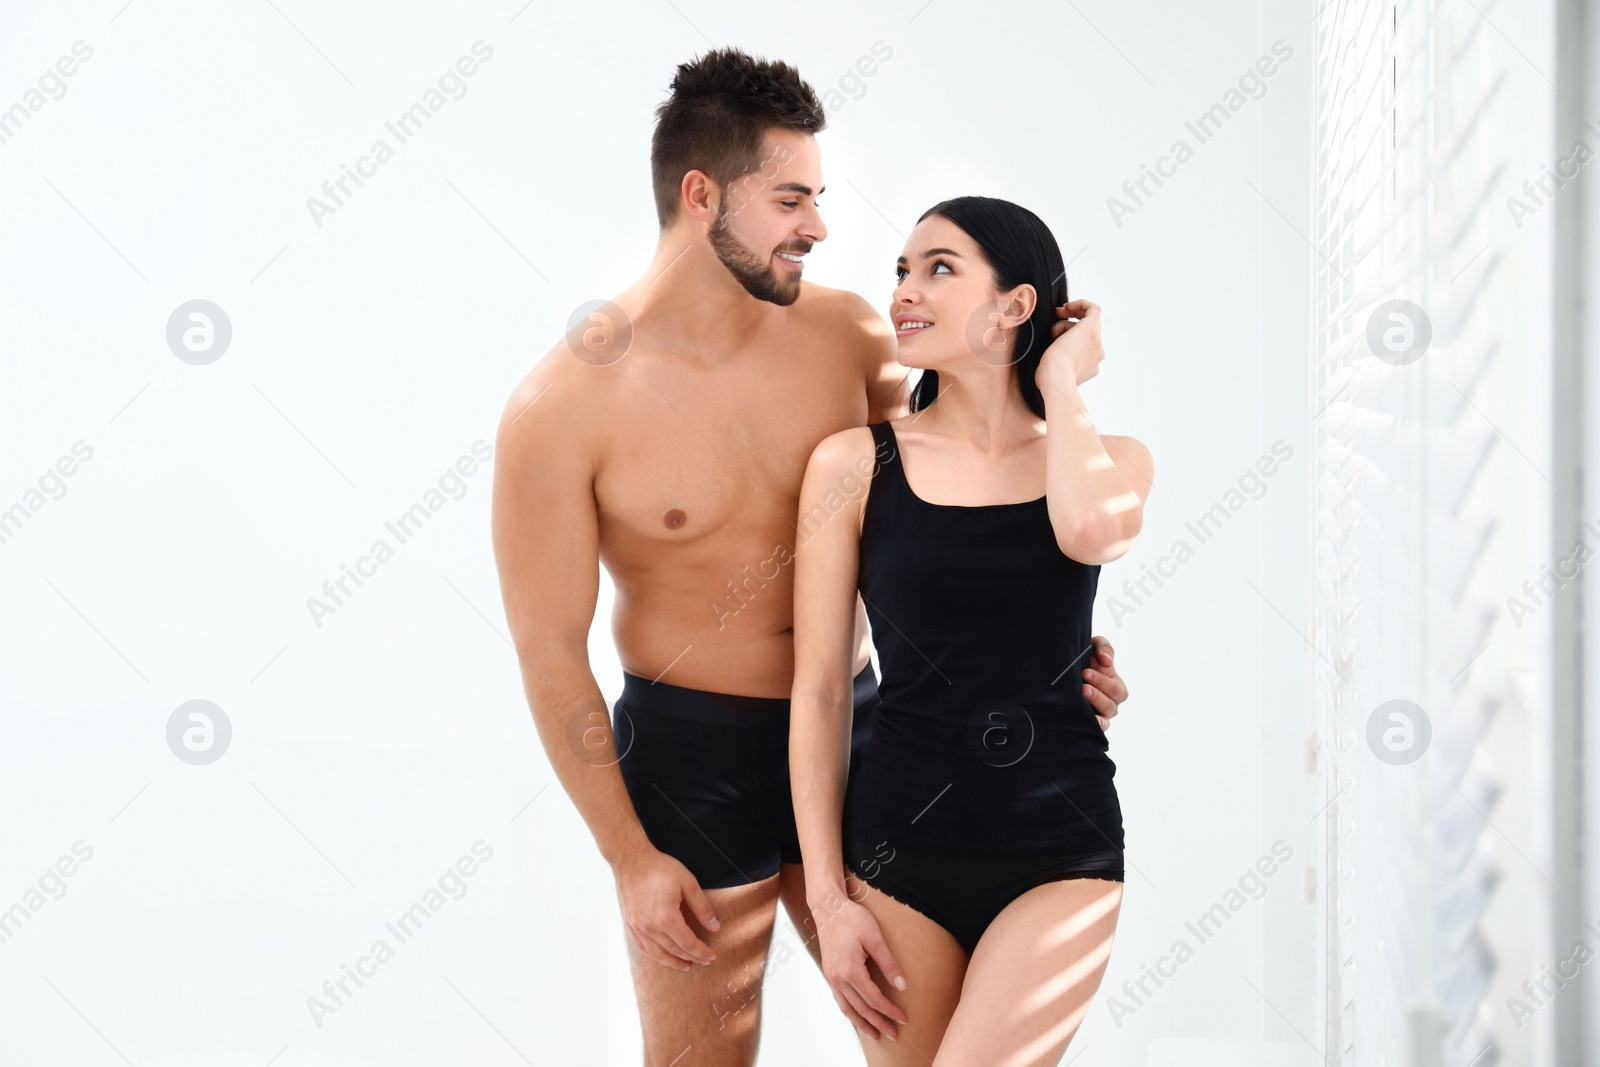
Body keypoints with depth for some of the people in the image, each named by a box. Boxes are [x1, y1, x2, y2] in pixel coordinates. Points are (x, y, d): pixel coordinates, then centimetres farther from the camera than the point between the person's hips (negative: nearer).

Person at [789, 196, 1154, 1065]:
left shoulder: (1111, 461, 4)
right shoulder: (853, 463, 0)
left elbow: (1093, 532, -22)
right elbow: (818, 693, 0)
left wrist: (1059, 382, -5)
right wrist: (827, 897, -4)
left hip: (1062, 852, 0)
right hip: (897, 843, 1)